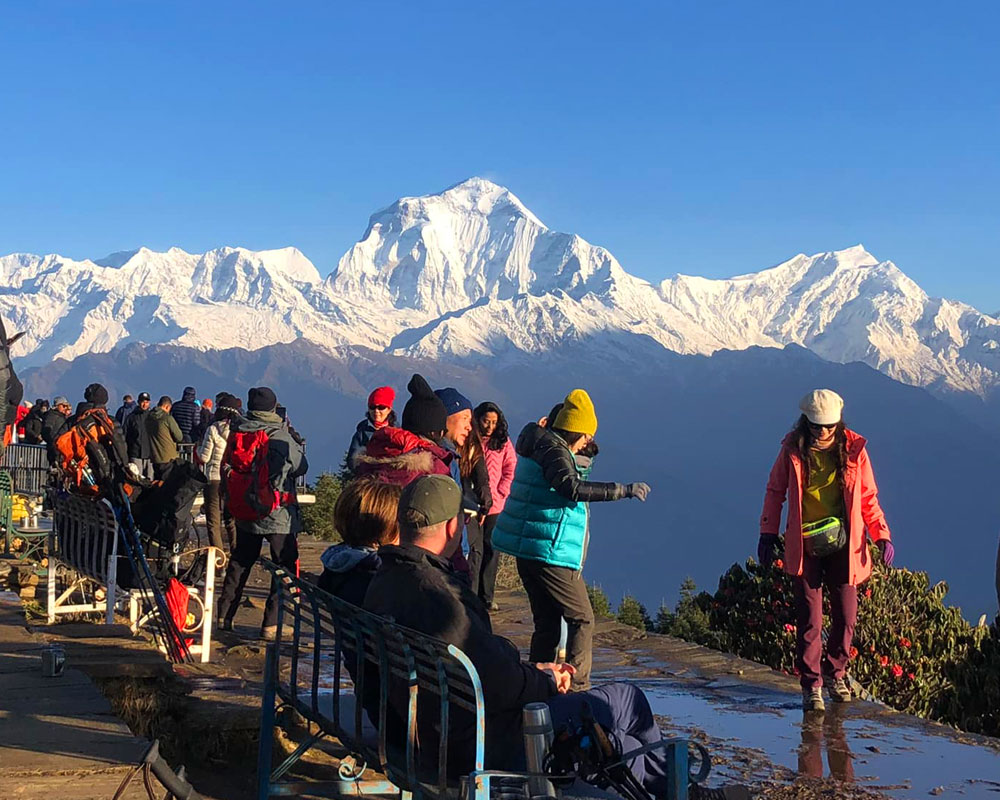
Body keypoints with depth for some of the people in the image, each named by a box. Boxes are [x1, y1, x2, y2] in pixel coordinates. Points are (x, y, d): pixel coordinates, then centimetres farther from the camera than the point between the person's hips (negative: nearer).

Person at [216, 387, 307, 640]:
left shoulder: (236, 432, 0)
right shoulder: (281, 437, -13)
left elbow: (227, 466, 11)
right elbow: (301, 467, -2)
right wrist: (296, 445, 11)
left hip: (244, 513, 5)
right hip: (279, 515, -5)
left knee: (240, 562, 20)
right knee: (285, 567, 4)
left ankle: (224, 616, 25)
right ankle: (271, 624, -1)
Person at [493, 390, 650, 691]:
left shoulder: (541, 445, 16)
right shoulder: (554, 451, -15)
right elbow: (573, 488, -32)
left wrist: (583, 451, 23)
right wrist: (624, 490, -29)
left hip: (527, 551, 10)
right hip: (549, 552, -10)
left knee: (548, 621, 15)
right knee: (581, 618, -2)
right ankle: (578, 686, -4)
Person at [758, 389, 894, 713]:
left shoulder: (853, 449, -3)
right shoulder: (793, 449, -4)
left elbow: (868, 497, 5)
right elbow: (775, 490, 8)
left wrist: (882, 535, -4)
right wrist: (768, 533, 4)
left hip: (843, 544, 1)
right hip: (805, 546, -1)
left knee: (846, 614, 7)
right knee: (809, 617, -3)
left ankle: (835, 673, 28)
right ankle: (811, 685, 6)